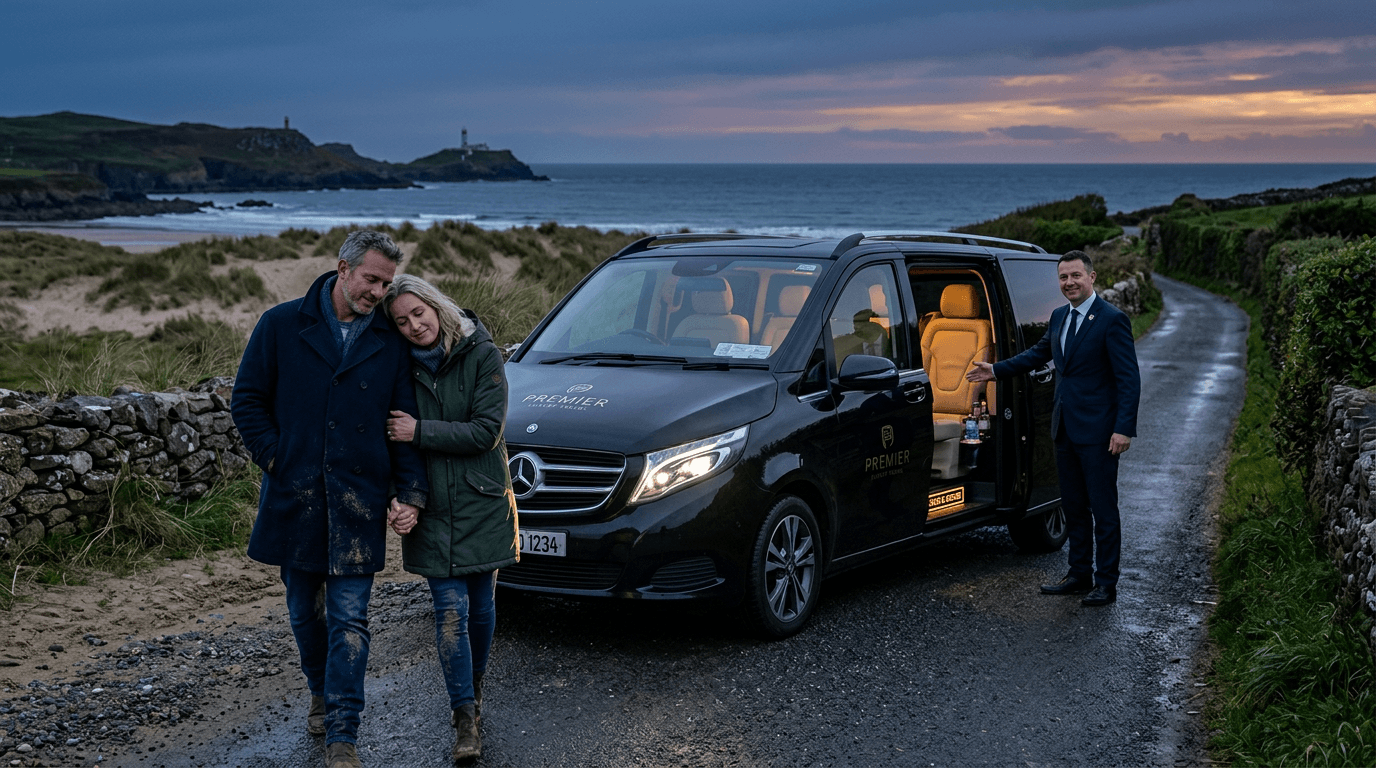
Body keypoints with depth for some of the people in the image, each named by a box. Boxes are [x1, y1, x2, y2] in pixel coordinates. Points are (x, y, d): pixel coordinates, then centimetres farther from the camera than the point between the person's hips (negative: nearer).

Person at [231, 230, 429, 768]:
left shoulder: (391, 342, 4)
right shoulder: (282, 326, 1)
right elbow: (247, 400, 5)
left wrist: (410, 491, -5)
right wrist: (274, 457, -6)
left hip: (358, 502, -1)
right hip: (295, 498, 1)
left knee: (349, 620, -4)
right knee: (304, 611, 15)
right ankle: (321, 693, 40)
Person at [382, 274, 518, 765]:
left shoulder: (481, 356, -7)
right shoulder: (402, 369, 0)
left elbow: (486, 432, -13)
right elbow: (393, 441, 5)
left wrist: (420, 432, -17)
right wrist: (399, 502, -7)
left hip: (482, 504, -1)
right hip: (432, 509, 1)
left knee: (480, 606, 11)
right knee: (450, 613, -5)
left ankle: (474, 686, 36)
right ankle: (466, 718, 1)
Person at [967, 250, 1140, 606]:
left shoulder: (1112, 320, -12)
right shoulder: (1059, 317, 11)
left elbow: (1129, 379, -15)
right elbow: (1039, 352, 28)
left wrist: (1124, 429, -22)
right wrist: (996, 370, 23)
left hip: (1097, 431, -8)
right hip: (1065, 428, 8)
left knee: (1103, 508, -1)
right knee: (1074, 507, 14)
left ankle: (1106, 583, 7)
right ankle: (1079, 575, 24)